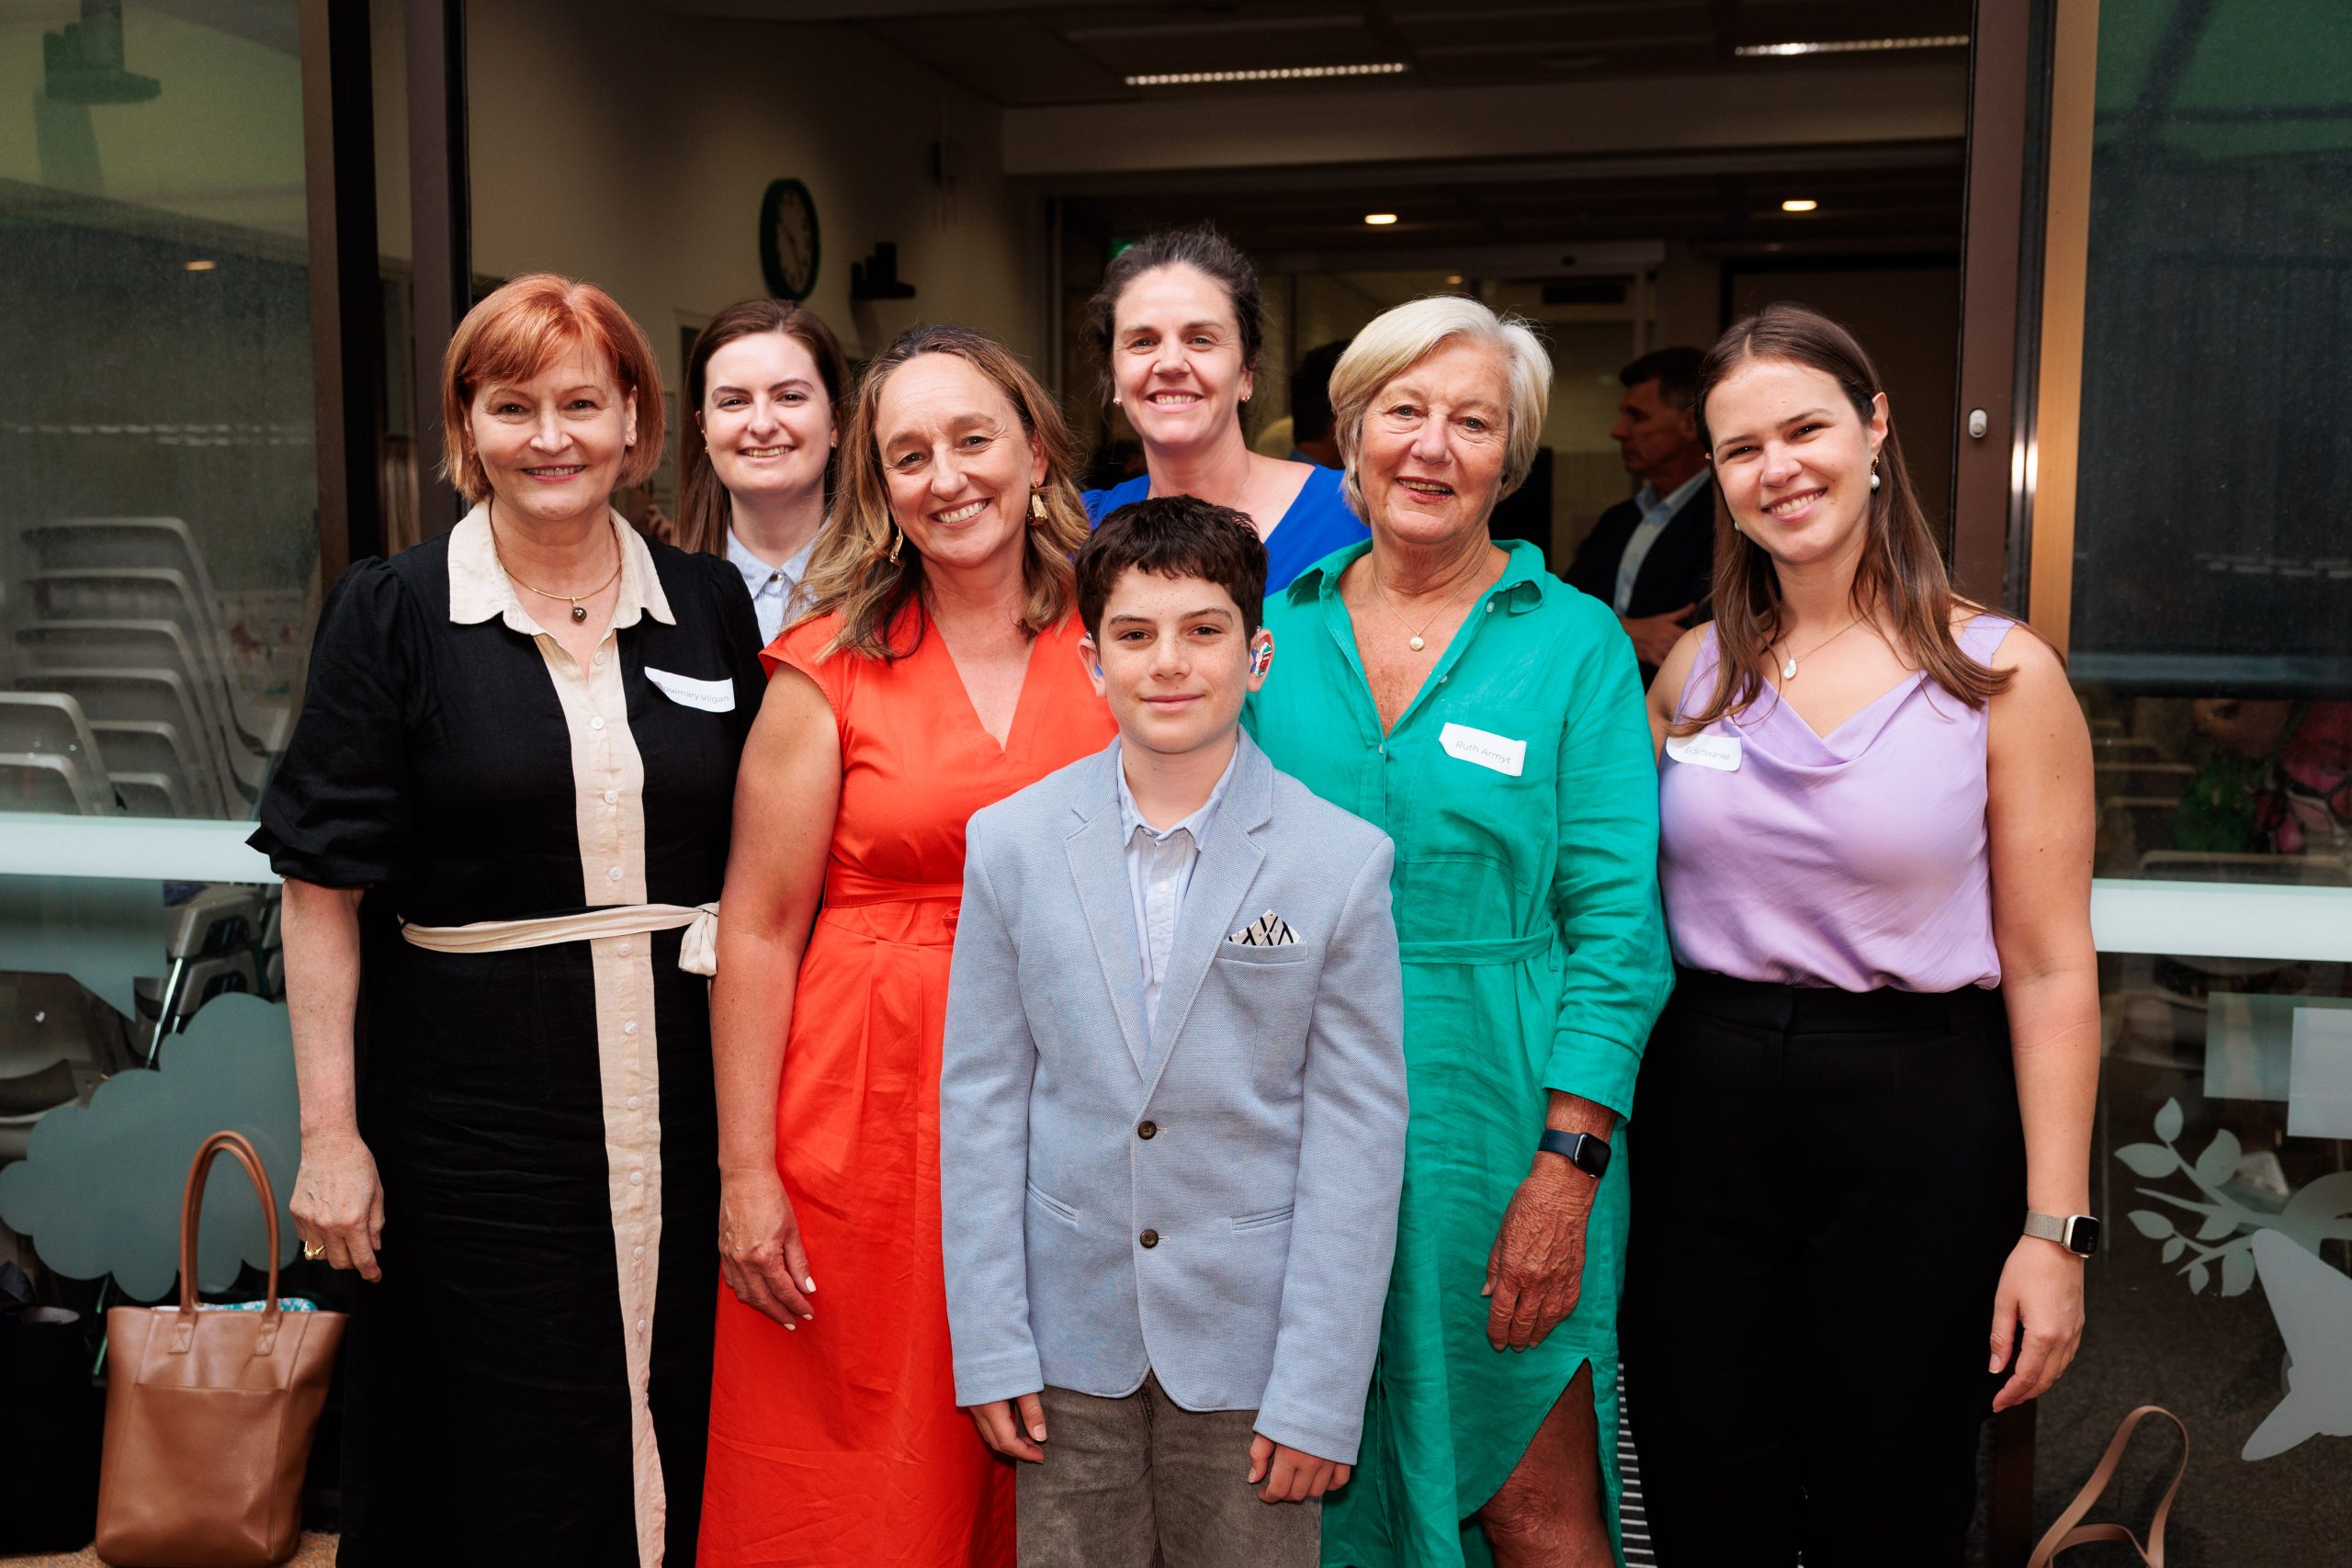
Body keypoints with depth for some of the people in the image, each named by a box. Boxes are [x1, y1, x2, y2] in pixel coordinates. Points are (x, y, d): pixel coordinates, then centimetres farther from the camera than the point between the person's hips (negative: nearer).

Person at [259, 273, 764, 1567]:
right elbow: (324, 887, -4)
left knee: (680, 1439, 11)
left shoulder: (710, 607, 5)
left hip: (685, 1090, 3)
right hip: (478, 1105, -2)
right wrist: (329, 1134, -7)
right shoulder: (391, 614, -2)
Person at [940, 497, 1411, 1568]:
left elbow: (1360, 1131, -7)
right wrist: (990, 1348, -1)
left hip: (1250, 1340, -1)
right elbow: (980, 1100, 1)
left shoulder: (1342, 861, -7)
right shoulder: (1011, 844, -1)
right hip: (1072, 1336, 2)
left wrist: (1320, 1392, -8)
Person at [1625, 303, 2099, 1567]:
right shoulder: (1694, 671, 6)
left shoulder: (2001, 674, -5)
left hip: (1916, 1125, -3)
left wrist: (2053, 1227, -9)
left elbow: (2049, 969, -6)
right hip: (1702, 1109, 3)